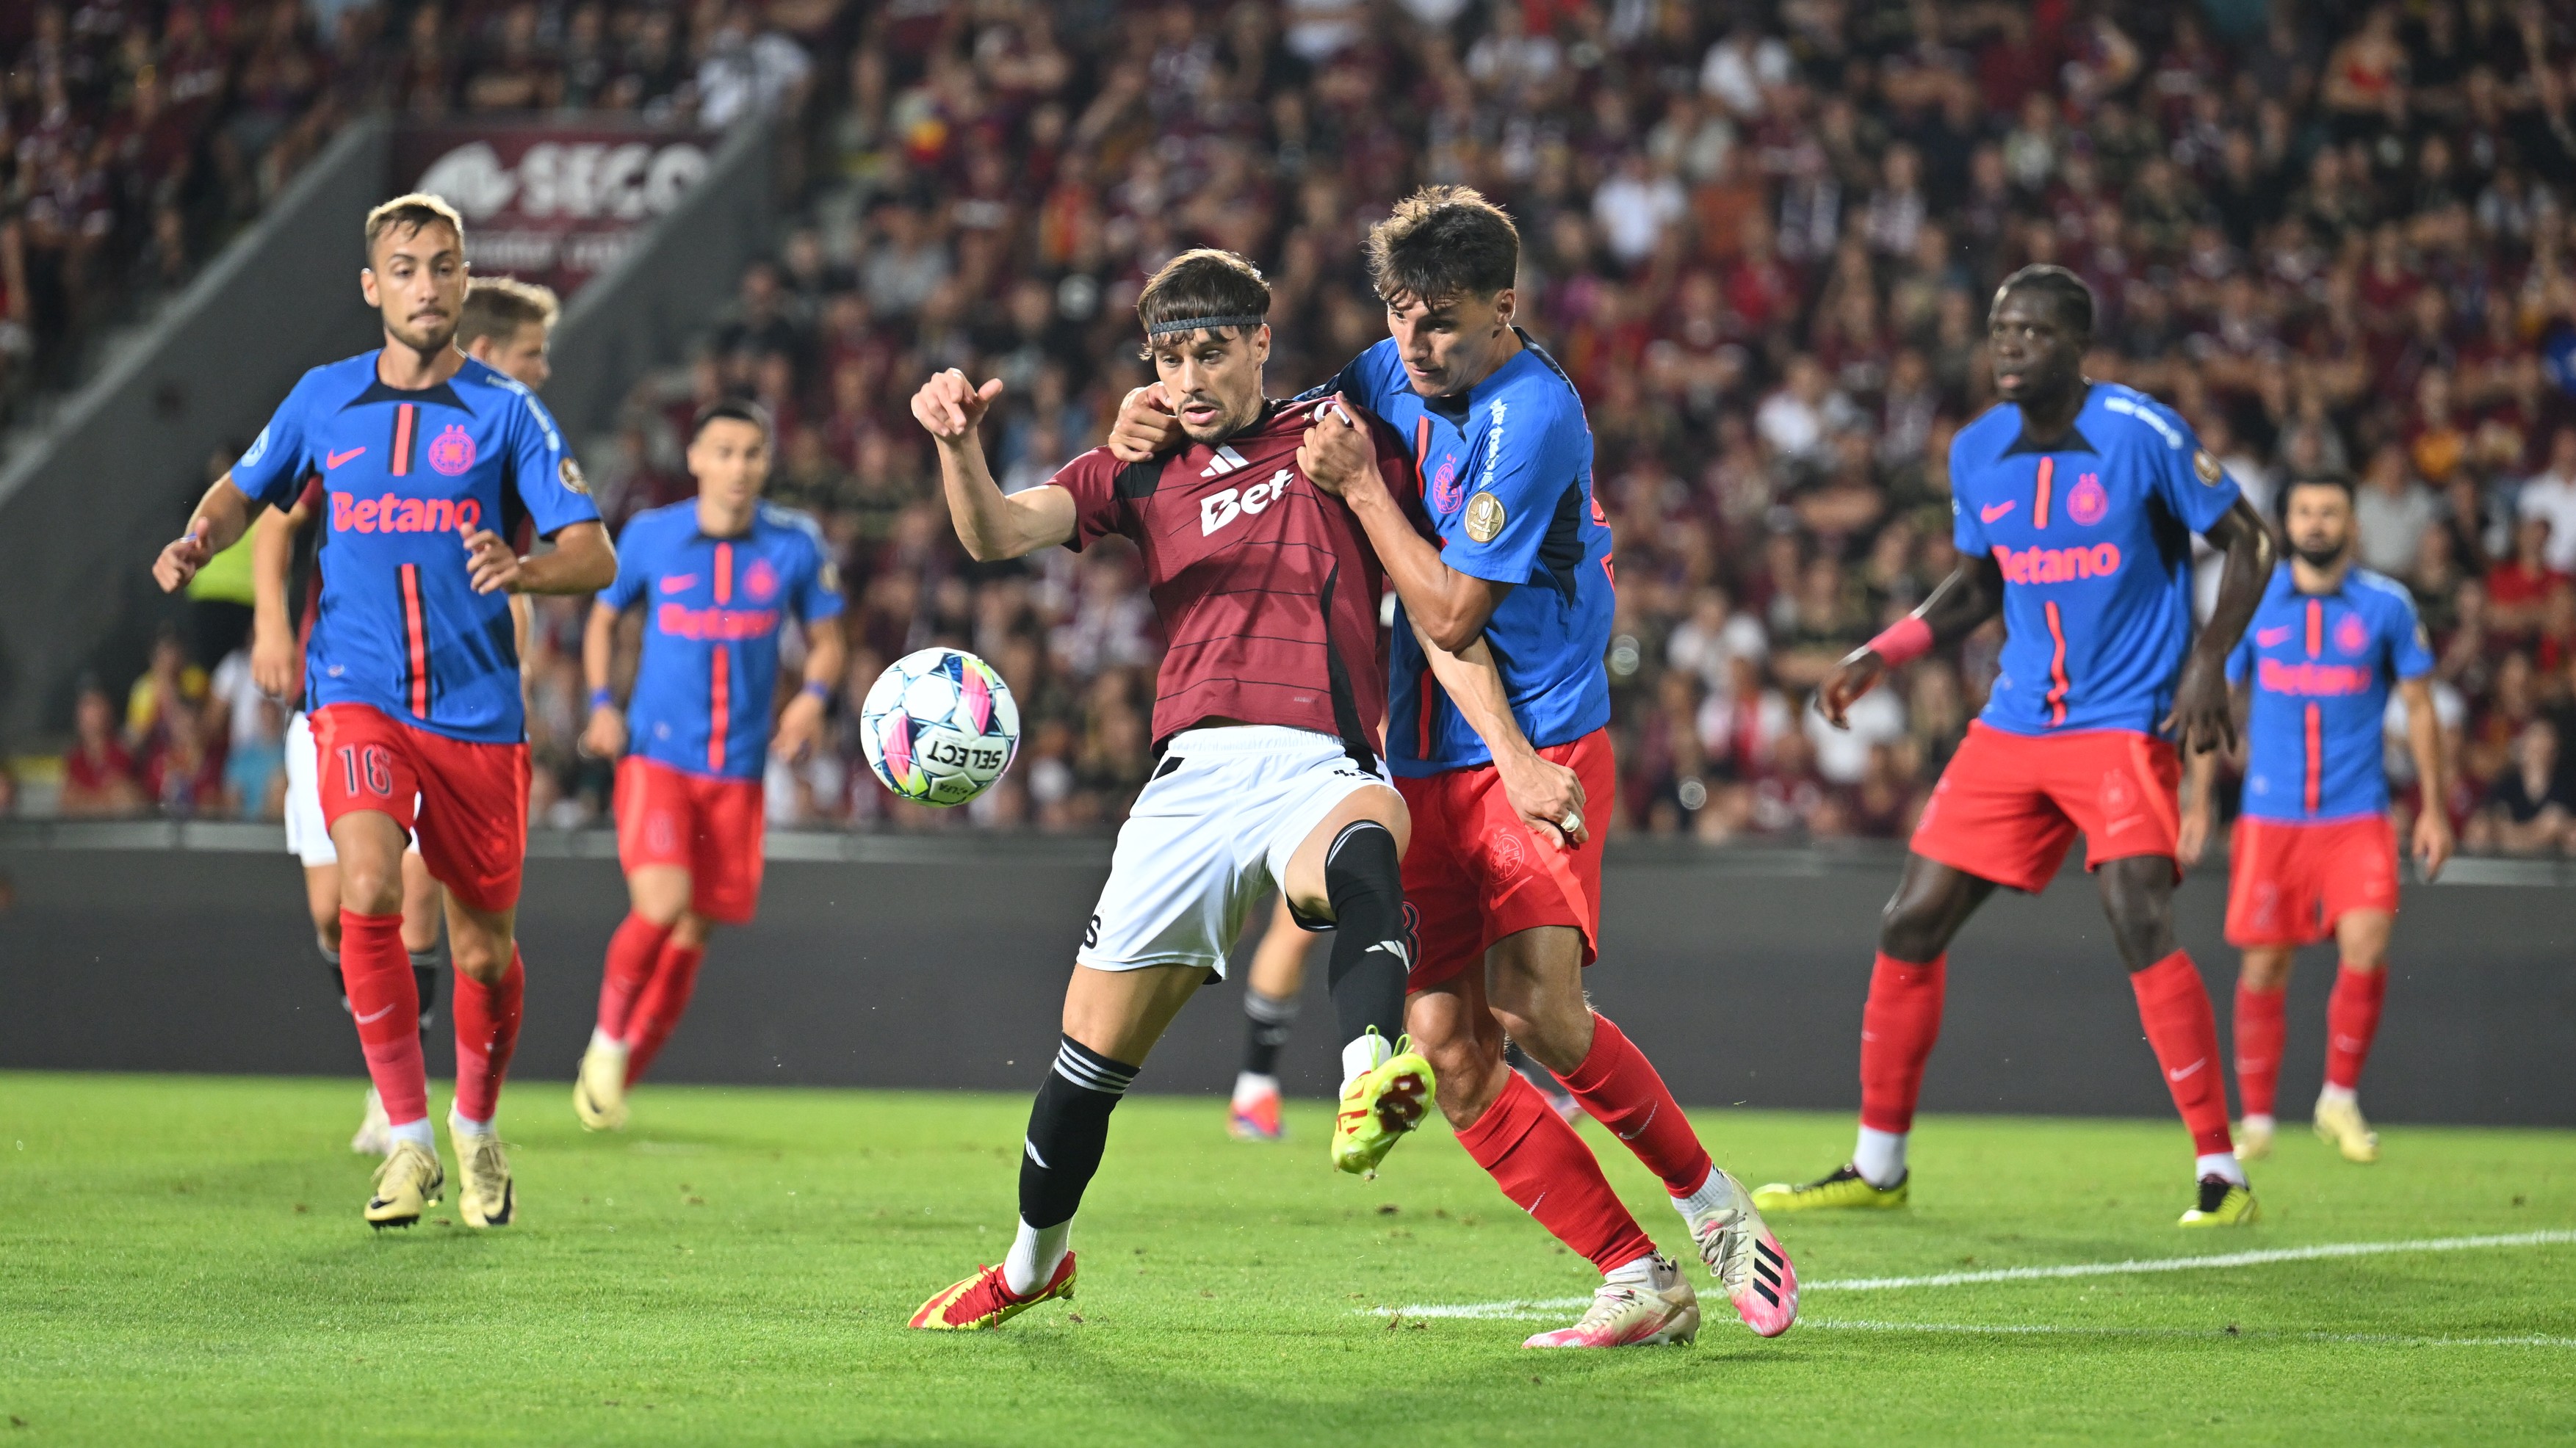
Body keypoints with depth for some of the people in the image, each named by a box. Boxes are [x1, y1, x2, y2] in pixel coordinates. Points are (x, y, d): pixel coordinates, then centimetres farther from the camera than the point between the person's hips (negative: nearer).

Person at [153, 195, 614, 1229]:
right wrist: (198, 542, 2)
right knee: (370, 890, -24)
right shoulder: (323, 400, 7)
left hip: (476, 708, 0)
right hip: (358, 697, 0)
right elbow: (248, 489, 23)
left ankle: (477, 1128, 34)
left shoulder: (504, 410, 0)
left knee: (485, 948, 7)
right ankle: (409, 1141, -14)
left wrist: (523, 571, -25)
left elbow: (595, 555, -4)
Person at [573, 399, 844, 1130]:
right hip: (656, 755, -2)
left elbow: (826, 638, 11)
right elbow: (604, 618, 15)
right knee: (661, 904, -22)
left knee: (692, 934, 4)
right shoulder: (649, 536, -1)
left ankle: (618, 1079, 20)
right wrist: (602, 703, 1)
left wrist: (813, 695, -10)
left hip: (738, 769, 2)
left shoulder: (796, 544, 0)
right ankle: (608, 1037, 3)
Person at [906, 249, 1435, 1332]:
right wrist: (958, 441, -18)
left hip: (1326, 768, -3)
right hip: (1195, 774, 3)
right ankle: (1033, 1264, 31)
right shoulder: (1141, 470, 17)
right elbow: (999, 533, 1)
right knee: (1094, 1043, 6)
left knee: (1356, 852, -41)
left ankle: (1370, 1083, -68)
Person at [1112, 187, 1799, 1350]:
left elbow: (1450, 613, -14)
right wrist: (1158, 414, 1)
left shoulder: (1532, 416, -14)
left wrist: (1361, 484, -11)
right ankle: (1639, 1282, 2)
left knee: (1532, 1006, -24)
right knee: (1449, 1054, -5)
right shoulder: (1391, 375, 8)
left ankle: (1710, 1200, -1)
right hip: (1423, 765, 7)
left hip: (1534, 750, -7)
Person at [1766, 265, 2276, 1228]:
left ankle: (2219, 1173, -12)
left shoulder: (2142, 434, -11)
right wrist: (1882, 655, 7)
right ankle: (1877, 1166, 17)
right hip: (2014, 725, 6)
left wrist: (2208, 664, -15)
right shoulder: (1976, 453, 5)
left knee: (2140, 924, -23)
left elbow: (2247, 543, -4)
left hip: (2124, 723, -6)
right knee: (1910, 925, 3)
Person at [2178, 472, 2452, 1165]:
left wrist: (2433, 808, 5)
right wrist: (2199, 803, 9)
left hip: (2357, 815, -1)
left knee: (2366, 948, -17)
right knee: (2264, 965, 1)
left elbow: (2419, 708, 9)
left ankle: (2340, 1099, 3)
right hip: (2269, 816, 1)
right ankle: (2255, 1119, 15)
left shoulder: (2387, 605, 2)